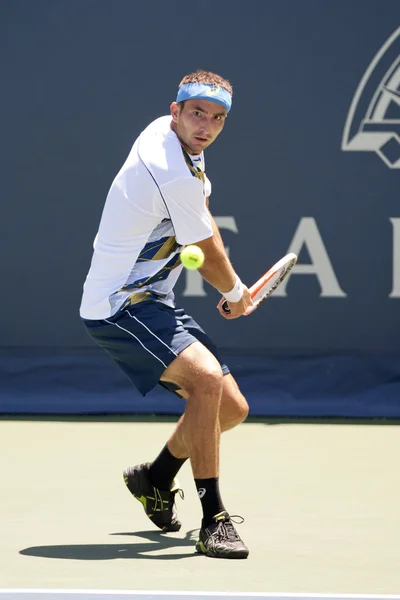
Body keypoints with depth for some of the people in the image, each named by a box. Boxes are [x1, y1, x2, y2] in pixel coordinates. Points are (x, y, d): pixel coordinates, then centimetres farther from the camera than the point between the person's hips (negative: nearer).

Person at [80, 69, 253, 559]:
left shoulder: (161, 132, 8)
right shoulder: (177, 177, -23)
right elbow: (209, 255, -7)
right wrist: (237, 293, 13)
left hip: (151, 303, 10)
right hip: (120, 307, -10)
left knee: (232, 408, 10)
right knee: (206, 376, -32)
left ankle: (155, 478, 36)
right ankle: (213, 520, -31)